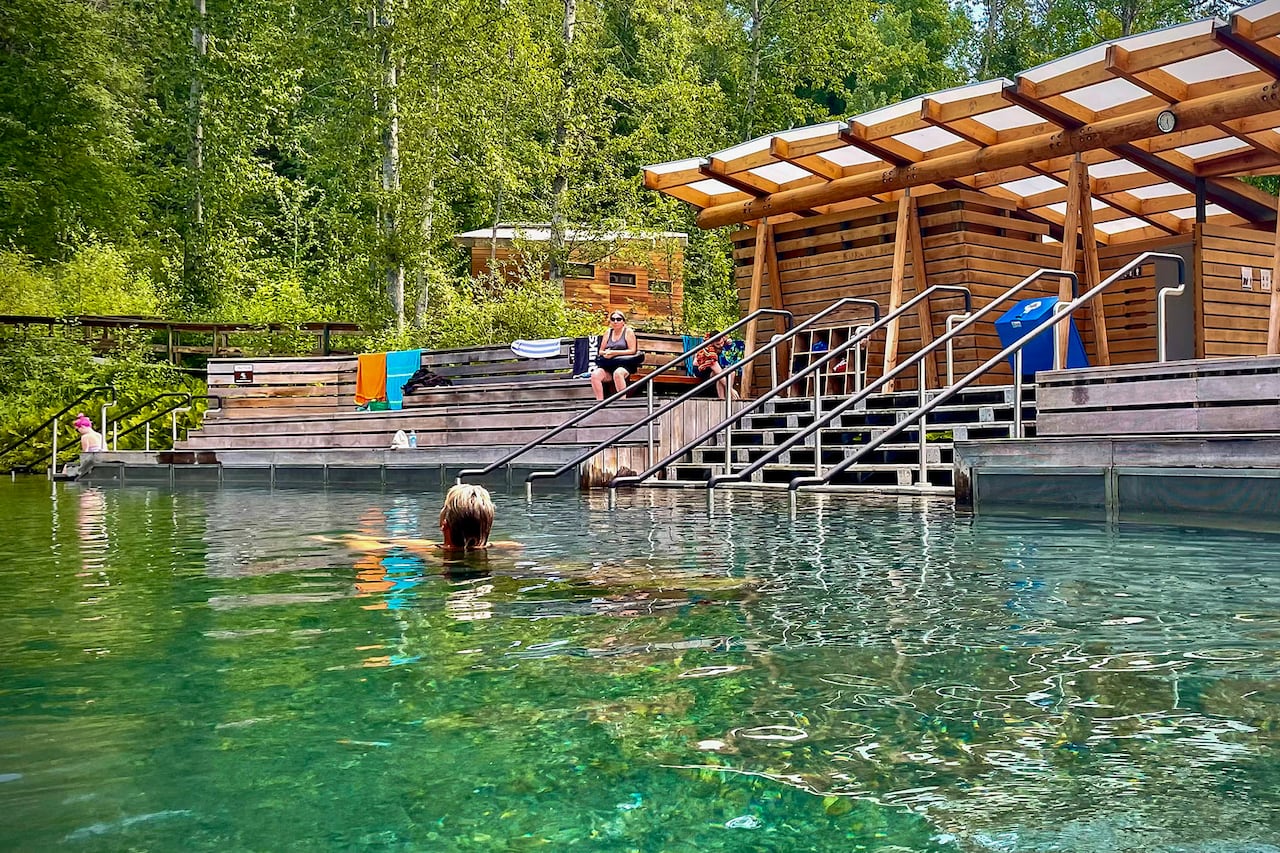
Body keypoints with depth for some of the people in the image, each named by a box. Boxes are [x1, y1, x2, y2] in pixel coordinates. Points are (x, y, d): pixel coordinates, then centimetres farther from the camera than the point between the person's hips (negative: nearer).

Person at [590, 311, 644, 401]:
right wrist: (605, 353, -7)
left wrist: (614, 352, -13)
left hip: (625, 364, -5)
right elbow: (601, 351, 18)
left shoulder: (628, 331, 3)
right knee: (595, 374, -24)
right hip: (608, 365, 5)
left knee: (618, 373, -40)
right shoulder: (608, 332, 17)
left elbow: (632, 351, -6)